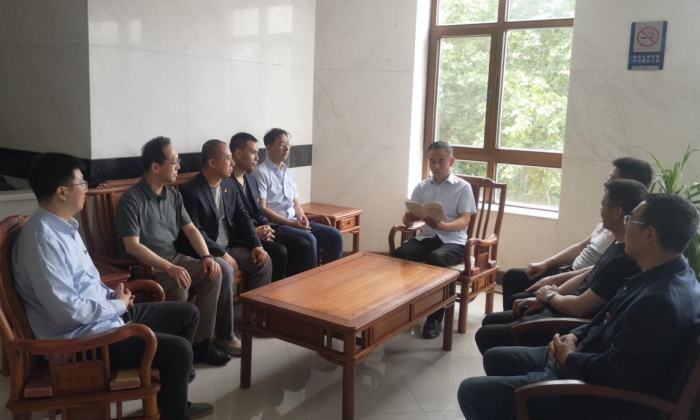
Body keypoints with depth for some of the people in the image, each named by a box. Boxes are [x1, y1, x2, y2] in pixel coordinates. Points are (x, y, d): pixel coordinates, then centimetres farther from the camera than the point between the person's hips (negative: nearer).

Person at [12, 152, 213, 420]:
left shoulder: (64, 225, 8)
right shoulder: (43, 239, -24)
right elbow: (68, 311, -27)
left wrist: (113, 296, 0)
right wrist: (117, 304, -13)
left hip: (105, 314, 10)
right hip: (83, 337, -10)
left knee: (187, 314, 11)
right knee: (178, 349, -18)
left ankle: (171, 396, 26)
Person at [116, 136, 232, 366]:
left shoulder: (173, 195, 8)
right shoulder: (132, 199, -15)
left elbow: (190, 229, 8)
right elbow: (132, 246, -22)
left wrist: (207, 256, -10)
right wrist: (169, 268, -32)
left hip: (173, 257, 7)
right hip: (144, 265, -7)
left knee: (216, 269, -14)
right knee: (179, 286, -34)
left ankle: (201, 341, -8)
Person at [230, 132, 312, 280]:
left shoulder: (251, 180, 18)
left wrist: (266, 227, 1)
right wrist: (253, 231, -20)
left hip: (259, 231, 9)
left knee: (302, 245, -7)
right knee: (279, 251, -29)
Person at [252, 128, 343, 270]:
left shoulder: (288, 172, 18)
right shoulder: (261, 172, -6)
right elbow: (262, 208, -13)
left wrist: (301, 216, -4)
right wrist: (290, 223, -18)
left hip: (295, 222, 8)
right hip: (276, 225, -8)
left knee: (335, 235, -8)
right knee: (309, 240, -32)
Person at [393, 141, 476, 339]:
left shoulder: (463, 187, 2)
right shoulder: (421, 187, 12)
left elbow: (464, 222, -9)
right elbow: (408, 219, 7)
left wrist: (442, 226, -30)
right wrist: (408, 218, -20)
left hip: (453, 241, -3)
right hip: (425, 237, 3)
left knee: (435, 258, -36)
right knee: (400, 253, -29)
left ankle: (434, 318, -21)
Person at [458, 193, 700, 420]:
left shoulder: (662, 302, -30)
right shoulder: (663, 275, 4)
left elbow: (615, 372, -29)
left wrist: (570, 358, -11)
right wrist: (575, 336, 0)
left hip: (601, 397, -10)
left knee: (471, 393, -11)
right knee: (496, 358, 20)